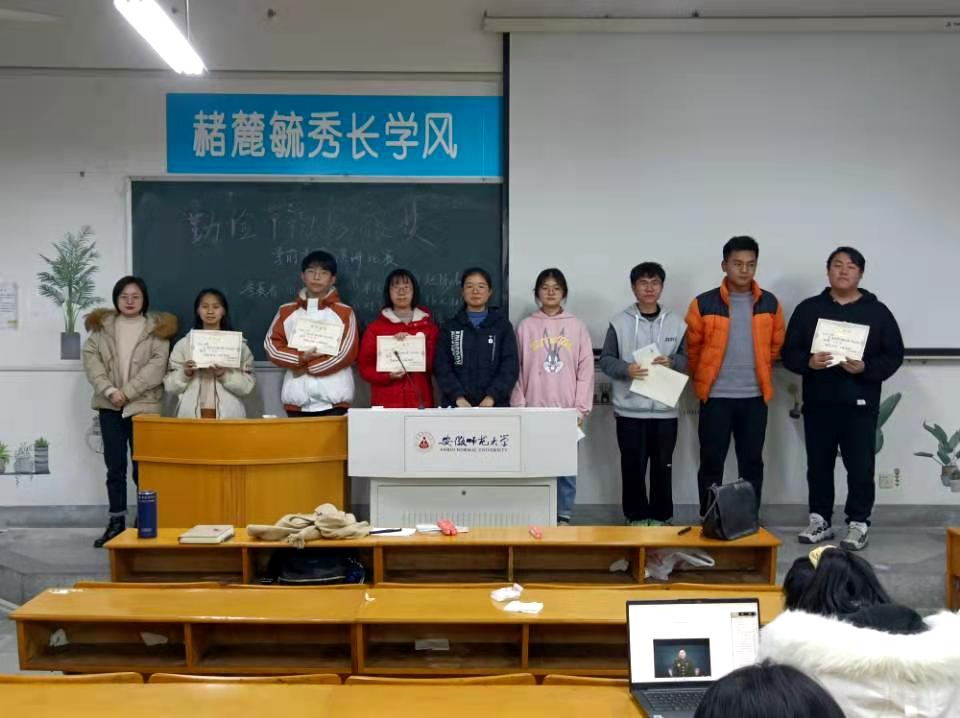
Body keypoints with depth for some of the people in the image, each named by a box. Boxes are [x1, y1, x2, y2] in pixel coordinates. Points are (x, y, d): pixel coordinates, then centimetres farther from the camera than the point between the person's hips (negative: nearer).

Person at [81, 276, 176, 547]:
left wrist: (127, 392, -14)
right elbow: (90, 358, 0)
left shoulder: (157, 328, 2)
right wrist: (109, 390, -13)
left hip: (143, 405, -3)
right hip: (109, 405, 3)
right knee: (115, 466, 7)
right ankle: (116, 522, 14)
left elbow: (157, 365, -8)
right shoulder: (101, 325, 10)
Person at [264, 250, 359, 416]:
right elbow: (272, 346, 4)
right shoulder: (286, 312, 11)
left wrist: (306, 368, -7)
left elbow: (347, 353, -5)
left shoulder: (344, 313, 4)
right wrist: (301, 357, -12)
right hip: (297, 400, 2)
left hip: (333, 401, -2)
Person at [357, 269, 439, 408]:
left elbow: (435, 364, 5)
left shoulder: (428, 325, 10)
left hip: (420, 402, 1)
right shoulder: (375, 327, 8)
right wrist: (388, 375, -13)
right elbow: (365, 366, 6)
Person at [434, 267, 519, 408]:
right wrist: (458, 397, -15)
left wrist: (491, 397, -16)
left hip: (495, 405, 0)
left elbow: (510, 366, -2)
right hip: (456, 405, 1)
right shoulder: (449, 326, 9)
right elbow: (442, 367, 1)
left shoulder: (503, 325, 7)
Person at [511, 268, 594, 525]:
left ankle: (563, 517, 12)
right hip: (534, 410, 0)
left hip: (567, 410, 0)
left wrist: (581, 408, -3)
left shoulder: (577, 326, 5)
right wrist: (518, 407, -1)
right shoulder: (526, 326, 5)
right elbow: (516, 370, 4)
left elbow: (585, 369, 3)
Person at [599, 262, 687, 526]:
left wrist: (671, 362, -12)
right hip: (629, 409, -1)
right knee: (633, 466, 5)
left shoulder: (676, 323, 7)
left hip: (665, 409, 1)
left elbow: (686, 358, 9)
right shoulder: (620, 322, 2)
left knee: (663, 466, 7)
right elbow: (606, 360, 1)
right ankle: (636, 516, 17)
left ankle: (661, 517, 19)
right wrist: (626, 369, -17)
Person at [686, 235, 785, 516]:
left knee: (752, 462, 8)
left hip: (755, 397, 2)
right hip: (716, 397, -2)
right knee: (711, 463, 3)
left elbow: (776, 345, 15)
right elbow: (693, 348, 4)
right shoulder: (704, 304, -6)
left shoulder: (770, 304, 2)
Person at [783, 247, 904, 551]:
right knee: (818, 465, 8)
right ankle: (820, 520, 20)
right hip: (818, 403, 2)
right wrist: (808, 362, -16)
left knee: (860, 466, 0)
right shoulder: (808, 308, 8)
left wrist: (866, 368, -16)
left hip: (860, 404, -1)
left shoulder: (877, 311, 5)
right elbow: (789, 352, 5)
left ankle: (858, 523, 11)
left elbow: (894, 355, 1)